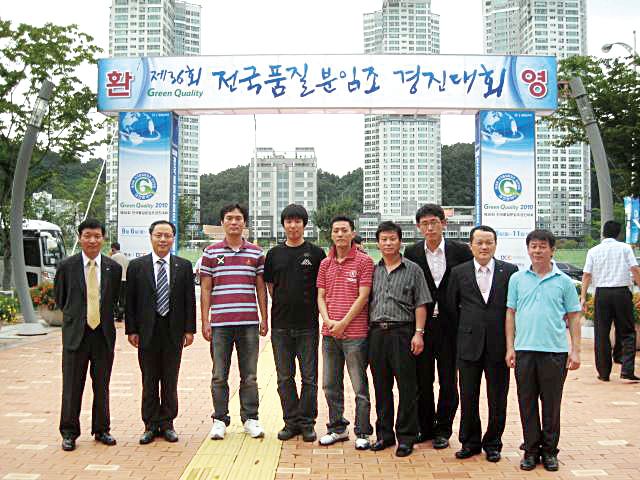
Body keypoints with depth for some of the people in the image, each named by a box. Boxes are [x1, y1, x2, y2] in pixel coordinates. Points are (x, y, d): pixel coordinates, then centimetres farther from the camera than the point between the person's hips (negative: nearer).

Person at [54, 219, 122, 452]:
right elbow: (60, 299, 9)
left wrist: (103, 316, 11)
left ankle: (101, 430, 23)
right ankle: (69, 433, 18)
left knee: (102, 385, 10)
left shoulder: (114, 268, 0)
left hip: (104, 333, 1)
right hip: (76, 333, -1)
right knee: (72, 386, 4)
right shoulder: (66, 266, -3)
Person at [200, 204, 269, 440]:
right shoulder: (211, 252, 4)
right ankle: (220, 419, 18)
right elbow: (205, 289, 5)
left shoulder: (256, 252, 7)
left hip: (249, 323, 1)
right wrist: (205, 322, 0)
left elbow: (261, 288, 10)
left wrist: (264, 319, 6)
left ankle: (250, 418, 18)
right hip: (220, 323, -1)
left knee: (249, 376, 7)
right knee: (219, 376, 6)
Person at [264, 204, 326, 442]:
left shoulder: (316, 253, 1)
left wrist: (311, 307, 1)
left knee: (309, 377, 3)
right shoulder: (274, 254, 8)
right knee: (285, 378, 8)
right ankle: (291, 421, 19)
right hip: (281, 324, 2)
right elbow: (270, 286, 13)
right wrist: (284, 306, 6)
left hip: (308, 324, -2)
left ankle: (306, 423, 13)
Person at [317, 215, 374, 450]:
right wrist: (328, 320, -6)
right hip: (329, 333, 6)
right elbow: (321, 297, 11)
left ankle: (363, 433, 12)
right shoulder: (325, 264, 12)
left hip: (355, 333, -5)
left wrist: (343, 323, -11)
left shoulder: (364, 261, -4)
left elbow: (363, 297, -9)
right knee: (331, 385, 13)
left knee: (360, 387, 1)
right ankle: (337, 428, 27)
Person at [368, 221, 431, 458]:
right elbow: (367, 302, 15)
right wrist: (369, 331, 7)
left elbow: (420, 305, -1)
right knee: (381, 386, 10)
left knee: (406, 387, 0)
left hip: (402, 332, -3)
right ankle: (384, 434, 21)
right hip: (376, 332, 4)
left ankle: (405, 437, 9)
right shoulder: (373, 271, 12)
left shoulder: (412, 270, 3)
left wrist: (418, 333, -8)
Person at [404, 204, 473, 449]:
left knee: (448, 381, 7)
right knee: (422, 380, 9)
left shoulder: (460, 251, -2)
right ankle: (426, 427, 23)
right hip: (421, 325, 1)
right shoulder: (412, 253, 2)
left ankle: (443, 429, 20)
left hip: (449, 325, -1)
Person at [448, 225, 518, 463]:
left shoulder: (510, 271, -1)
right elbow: (451, 305, 12)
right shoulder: (459, 272, 3)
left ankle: (493, 443, 23)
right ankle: (470, 442, 23)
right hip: (469, 344, 1)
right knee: (468, 398, 8)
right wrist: (465, 328, 10)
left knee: (497, 399, 8)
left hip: (499, 344, -1)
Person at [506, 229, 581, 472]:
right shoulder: (517, 279, 7)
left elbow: (573, 317, 6)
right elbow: (511, 314, 8)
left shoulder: (564, 281, 4)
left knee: (551, 404, 7)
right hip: (524, 350, 1)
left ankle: (549, 451, 20)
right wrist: (510, 347, 3)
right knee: (527, 403, 7)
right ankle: (531, 450, 18)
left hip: (555, 351, -1)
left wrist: (575, 351, -1)